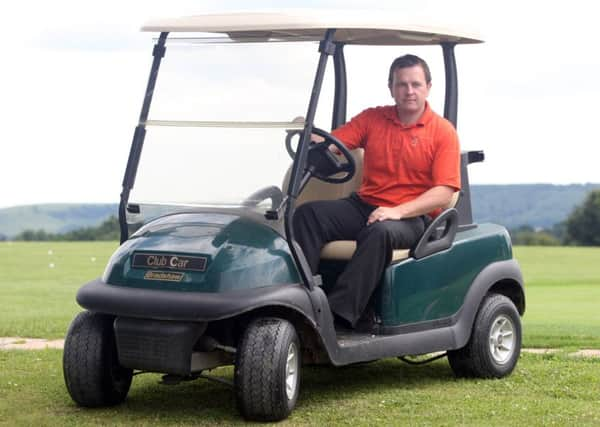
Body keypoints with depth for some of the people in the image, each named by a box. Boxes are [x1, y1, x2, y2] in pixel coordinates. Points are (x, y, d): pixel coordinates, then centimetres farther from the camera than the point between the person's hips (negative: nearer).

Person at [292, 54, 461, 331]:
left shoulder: (443, 131, 0)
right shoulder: (372, 119, 12)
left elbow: (444, 193, -8)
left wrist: (398, 211, -21)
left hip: (413, 216, -4)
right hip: (364, 205, 5)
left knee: (380, 232, -38)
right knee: (307, 214, -20)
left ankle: (340, 314, -40)